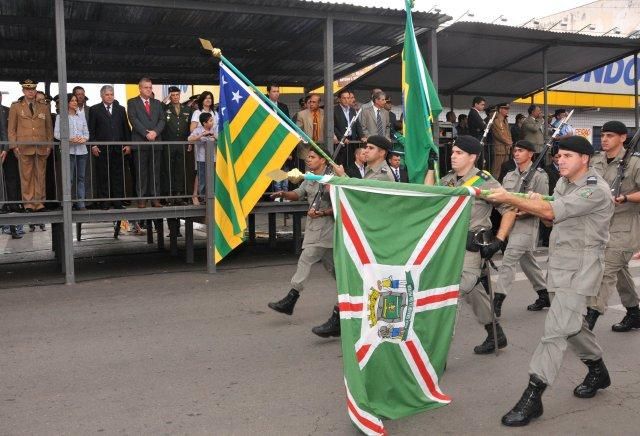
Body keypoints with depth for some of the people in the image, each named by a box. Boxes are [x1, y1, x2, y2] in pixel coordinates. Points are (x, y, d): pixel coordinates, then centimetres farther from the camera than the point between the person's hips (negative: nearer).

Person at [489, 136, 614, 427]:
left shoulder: (596, 190, -16)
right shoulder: (563, 183, 12)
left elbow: (553, 211, -25)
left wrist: (509, 199, -23)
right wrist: (535, 204, -4)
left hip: (580, 268, -9)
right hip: (559, 264, 9)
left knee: (556, 329, -14)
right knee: (570, 323, 19)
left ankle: (532, 397, -13)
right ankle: (597, 370, 42)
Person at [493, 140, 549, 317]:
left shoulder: (539, 176, -5)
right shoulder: (509, 176, 14)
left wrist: (523, 212, -22)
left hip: (526, 224, -8)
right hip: (510, 223, 8)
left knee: (508, 261, -15)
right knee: (527, 261, 17)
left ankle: (497, 301, -15)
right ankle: (544, 296, 32)